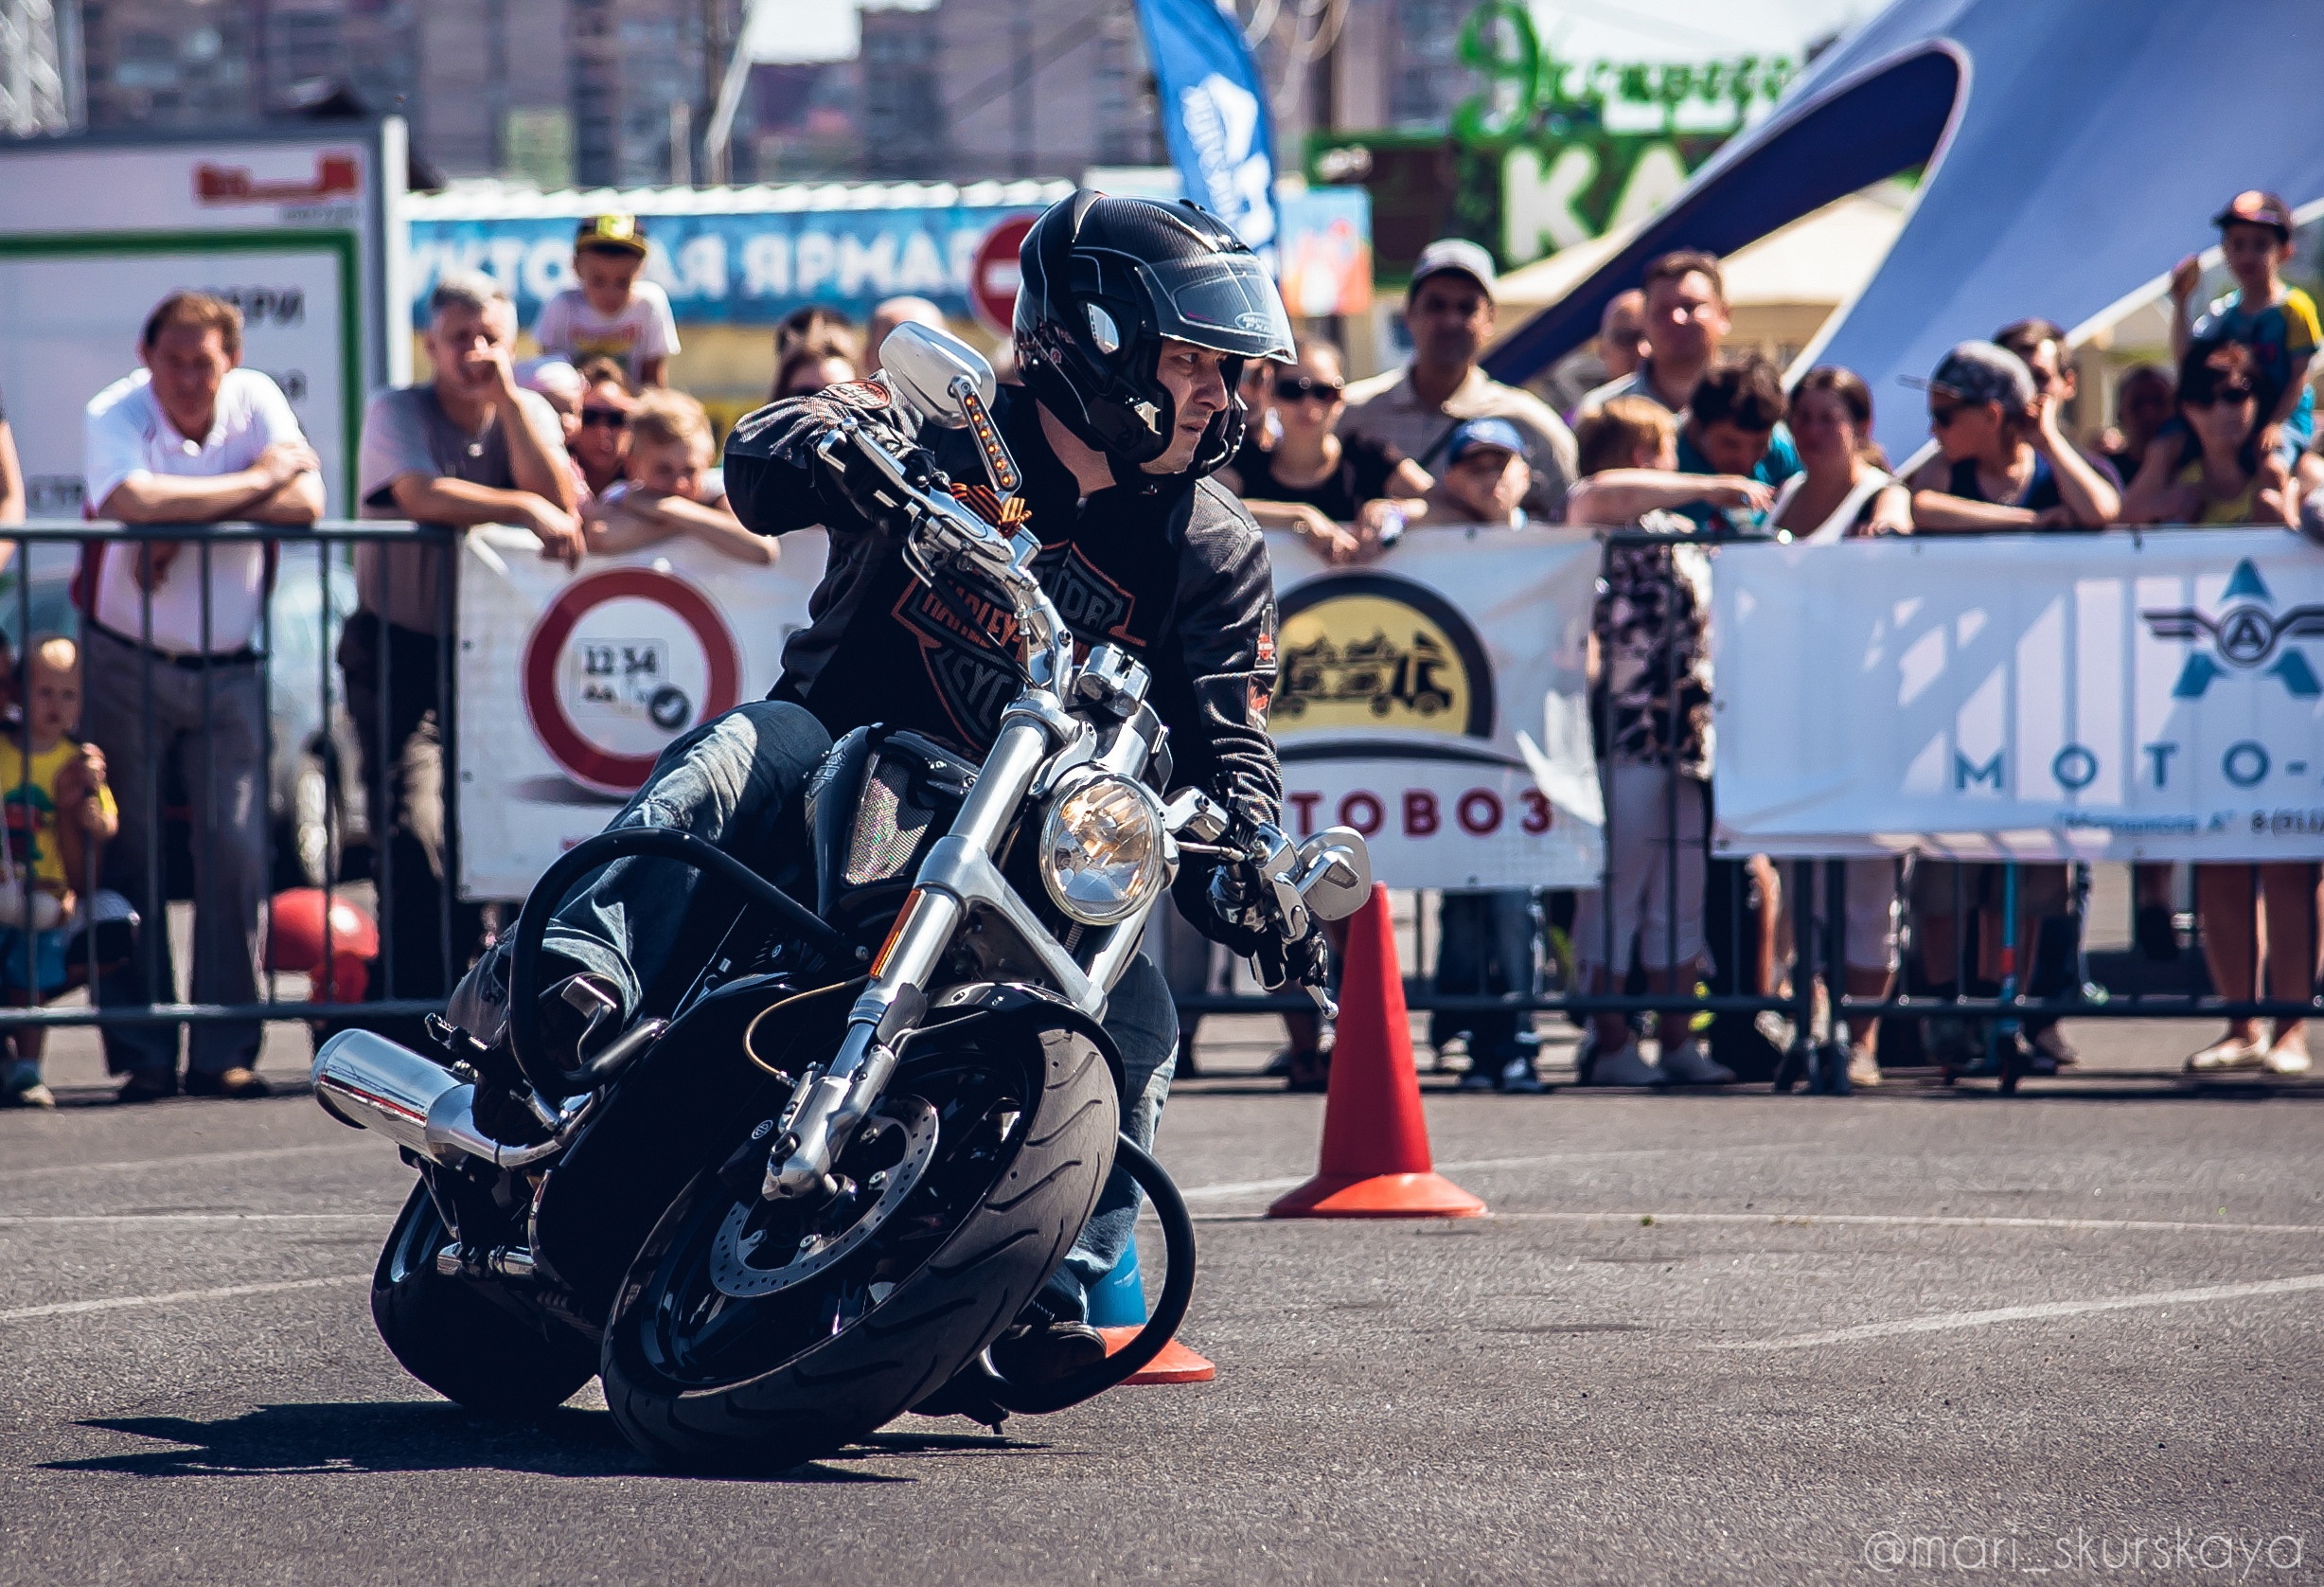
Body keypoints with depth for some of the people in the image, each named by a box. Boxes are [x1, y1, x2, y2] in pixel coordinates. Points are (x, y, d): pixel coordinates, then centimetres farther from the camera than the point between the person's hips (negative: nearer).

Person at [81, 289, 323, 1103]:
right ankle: (142, 1055, 6)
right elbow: (133, 501, -32)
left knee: (236, 853, -4)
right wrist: (253, 483, -21)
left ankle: (225, 1052, 2)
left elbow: (306, 502, -15)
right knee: (130, 859, -1)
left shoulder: (256, 400, -1)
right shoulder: (112, 416, -11)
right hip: (127, 664, -2)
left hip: (228, 670, 2)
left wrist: (187, 515, -21)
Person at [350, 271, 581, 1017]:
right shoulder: (396, 413, -4)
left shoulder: (528, 414, 7)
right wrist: (524, 510, -25)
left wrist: (507, 398, -12)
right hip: (401, 651, -4)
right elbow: (421, 494, -23)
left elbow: (560, 503, -11)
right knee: (414, 832, -17)